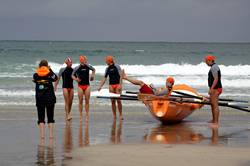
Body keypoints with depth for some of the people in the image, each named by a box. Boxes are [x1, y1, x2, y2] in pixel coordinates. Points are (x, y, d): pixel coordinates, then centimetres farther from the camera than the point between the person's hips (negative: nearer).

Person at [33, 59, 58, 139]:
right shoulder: (49, 74, -7)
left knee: (41, 118, 4)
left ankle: (42, 135, -6)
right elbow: (56, 78, 12)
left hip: (39, 99, 1)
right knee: (50, 117, 7)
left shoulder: (36, 75, -5)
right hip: (50, 98, -1)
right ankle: (51, 135, 4)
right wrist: (50, 70, 17)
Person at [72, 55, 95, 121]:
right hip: (80, 85, -1)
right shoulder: (77, 68, -5)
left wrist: (92, 75, 8)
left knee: (87, 101, 1)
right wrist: (75, 79, -14)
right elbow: (72, 75, 4)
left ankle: (87, 115, 7)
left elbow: (94, 69, 22)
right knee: (80, 101, 0)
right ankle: (80, 115, 5)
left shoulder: (88, 66, 1)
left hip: (87, 85, 2)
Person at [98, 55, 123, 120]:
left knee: (118, 100, -9)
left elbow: (121, 76, -7)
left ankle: (121, 115, -4)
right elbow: (104, 78, 16)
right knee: (113, 101, 2)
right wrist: (100, 86, 9)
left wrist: (120, 84, -17)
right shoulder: (107, 69, 12)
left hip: (117, 85, -5)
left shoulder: (117, 66, -3)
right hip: (111, 85, 5)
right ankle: (114, 115, 6)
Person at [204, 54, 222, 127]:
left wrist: (211, 89, -25)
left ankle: (216, 122, -6)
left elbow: (216, 79, -24)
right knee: (212, 104, 19)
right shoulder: (215, 66, 14)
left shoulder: (213, 68, -18)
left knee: (215, 106, -8)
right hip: (217, 88, 11)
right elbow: (219, 78, 23)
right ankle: (214, 120, 28)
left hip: (215, 89, -11)